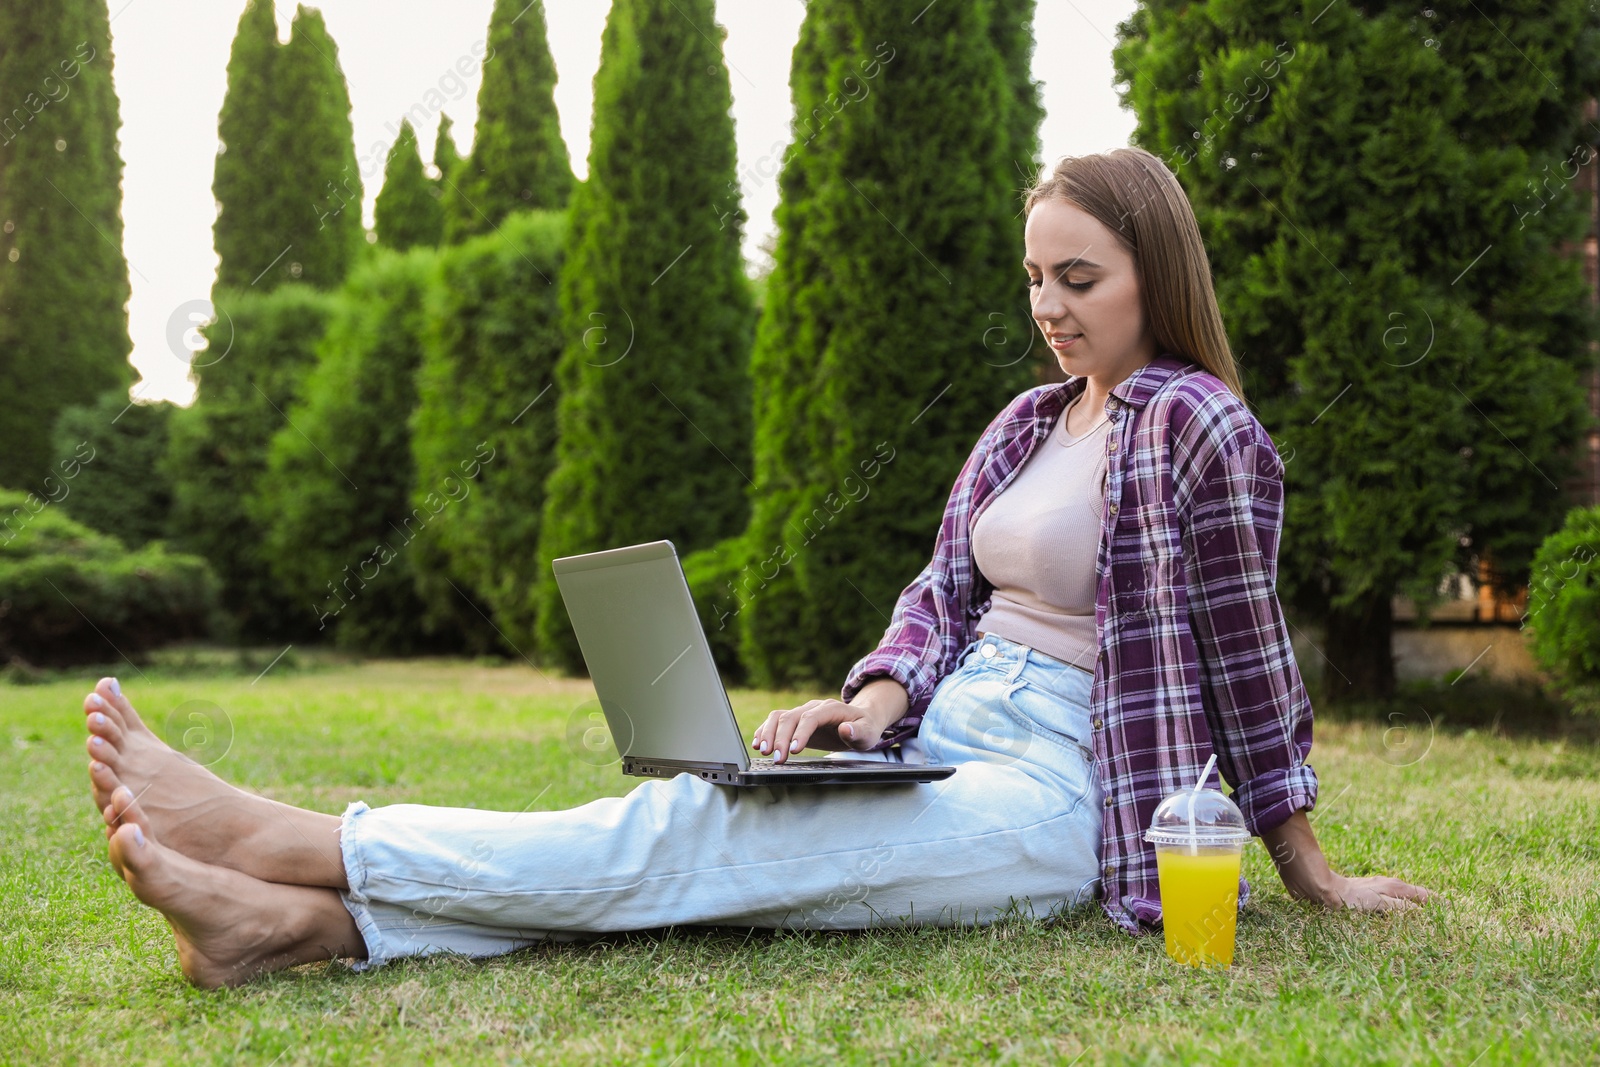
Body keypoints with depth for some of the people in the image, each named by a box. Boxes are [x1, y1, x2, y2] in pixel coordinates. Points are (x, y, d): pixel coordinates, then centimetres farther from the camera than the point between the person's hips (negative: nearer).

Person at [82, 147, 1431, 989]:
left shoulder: (1202, 430, -6)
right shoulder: (1026, 424, 17)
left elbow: (1248, 647, -5)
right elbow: (943, 589, 13)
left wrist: (1308, 870, 0)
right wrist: (875, 700, -8)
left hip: (1060, 797, -7)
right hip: (952, 749, 7)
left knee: (697, 831, -22)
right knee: (694, 817, -17)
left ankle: (287, 838, -27)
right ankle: (311, 921, -31)